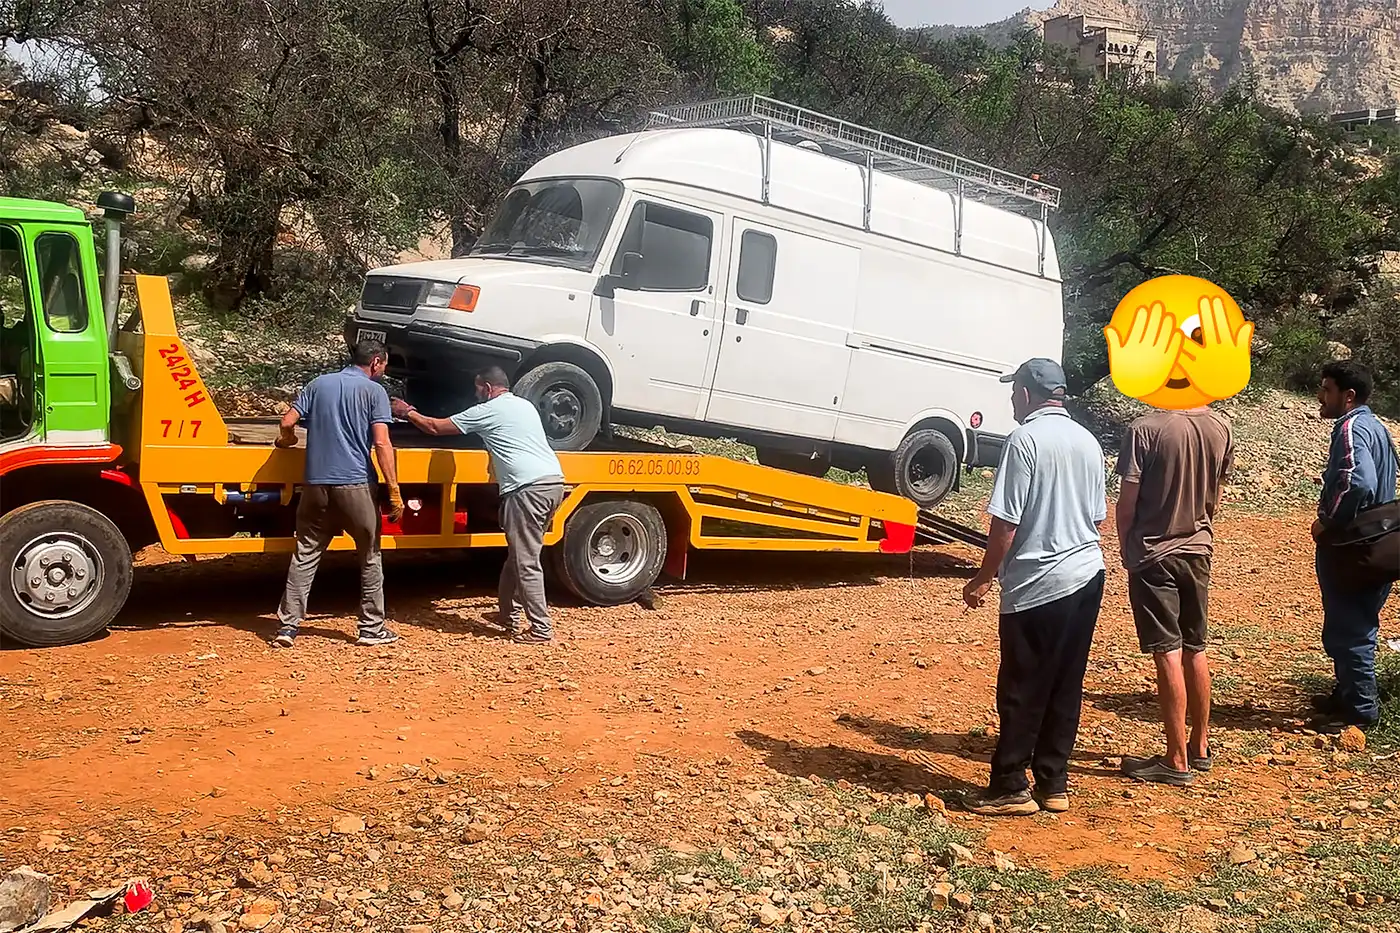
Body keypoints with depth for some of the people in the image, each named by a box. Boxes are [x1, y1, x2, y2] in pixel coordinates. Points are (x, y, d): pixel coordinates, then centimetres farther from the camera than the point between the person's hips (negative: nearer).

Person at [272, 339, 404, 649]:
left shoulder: (318, 384, 12)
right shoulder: (374, 391, -1)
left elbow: (287, 423, 6)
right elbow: (381, 443, -10)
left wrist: (287, 440, 30)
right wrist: (395, 491, -10)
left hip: (316, 483, 4)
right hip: (356, 484, -4)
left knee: (305, 555, 10)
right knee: (370, 557, 9)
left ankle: (288, 626, 7)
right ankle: (372, 628, 13)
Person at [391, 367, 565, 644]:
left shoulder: (487, 411, 3)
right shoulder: (525, 405, 25)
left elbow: (436, 427, 11)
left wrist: (408, 413, 26)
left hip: (529, 487, -9)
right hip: (554, 481, 9)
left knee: (526, 563, -4)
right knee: (519, 556, 19)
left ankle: (541, 630, -4)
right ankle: (509, 613, 27)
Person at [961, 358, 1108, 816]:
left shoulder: (1025, 439, -12)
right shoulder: (1088, 442, 10)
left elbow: (1006, 522, -15)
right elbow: (1097, 517, 15)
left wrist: (983, 578, -5)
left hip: (1037, 584, -7)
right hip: (1088, 575, 8)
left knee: (1022, 691, 1)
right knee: (1066, 688, 12)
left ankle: (1009, 788, 8)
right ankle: (1054, 784, 19)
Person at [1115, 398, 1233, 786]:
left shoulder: (1146, 429, -18)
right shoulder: (1221, 428, 0)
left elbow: (1127, 501, -14)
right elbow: (1215, 496, 10)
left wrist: (1125, 548, 2)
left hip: (1154, 554, -6)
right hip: (1198, 550, 6)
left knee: (1168, 653, -2)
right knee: (1195, 650, 16)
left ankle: (1177, 761, 4)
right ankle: (1200, 747, 28)